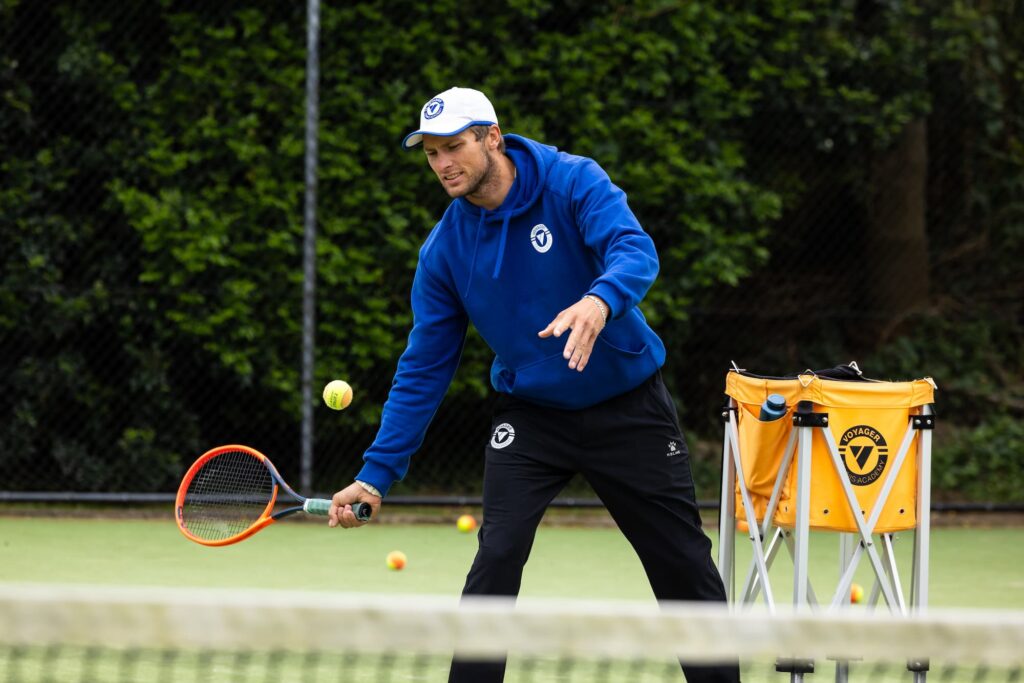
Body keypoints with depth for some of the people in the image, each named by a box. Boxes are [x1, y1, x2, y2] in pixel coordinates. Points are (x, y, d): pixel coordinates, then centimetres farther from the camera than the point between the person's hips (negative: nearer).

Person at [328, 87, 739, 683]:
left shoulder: (573, 182, -16)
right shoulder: (444, 251, -6)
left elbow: (636, 251, -32)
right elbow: (424, 367, -2)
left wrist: (599, 302, -55)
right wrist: (377, 474, -8)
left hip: (629, 405, -2)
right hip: (532, 415, 2)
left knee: (685, 564, 4)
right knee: (497, 556, -17)